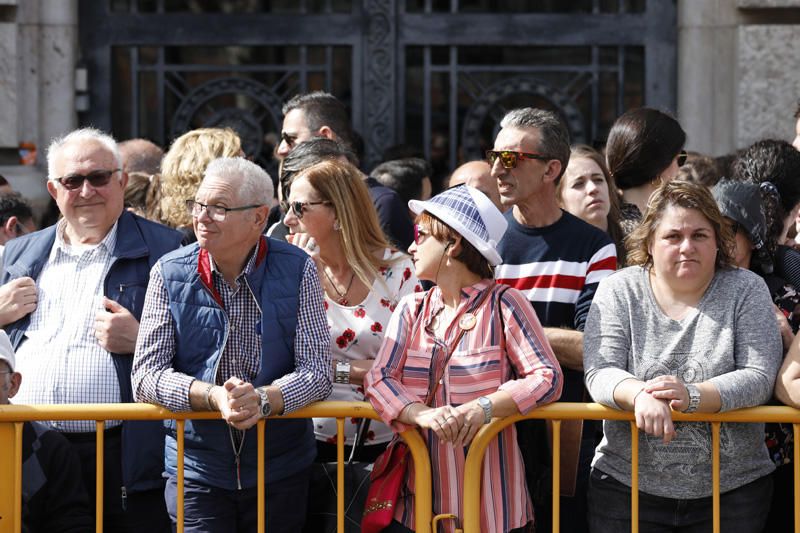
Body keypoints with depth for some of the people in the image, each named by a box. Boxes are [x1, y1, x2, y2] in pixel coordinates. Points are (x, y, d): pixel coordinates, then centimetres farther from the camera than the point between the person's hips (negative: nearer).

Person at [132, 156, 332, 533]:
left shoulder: (297, 271, -4)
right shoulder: (169, 273, -3)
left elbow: (317, 371, -7)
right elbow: (145, 376, -7)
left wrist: (264, 399, -26)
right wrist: (213, 397, -23)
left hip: (281, 470, 0)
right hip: (195, 469, 0)